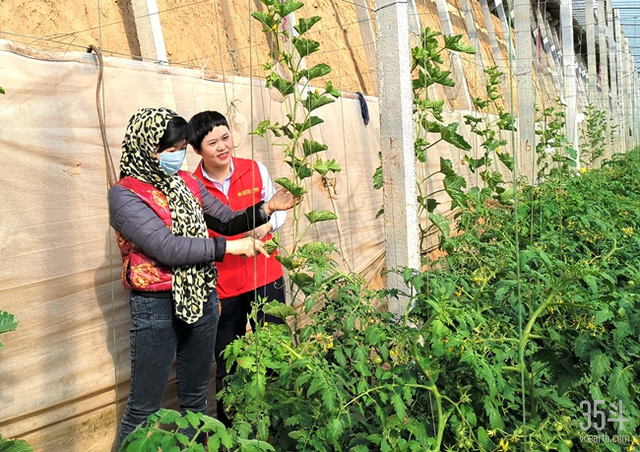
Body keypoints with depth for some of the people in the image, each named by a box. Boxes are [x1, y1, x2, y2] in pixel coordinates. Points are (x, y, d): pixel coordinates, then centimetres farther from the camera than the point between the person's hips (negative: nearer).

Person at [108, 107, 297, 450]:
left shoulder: (186, 182, 4)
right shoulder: (124, 195, -12)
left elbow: (226, 221, 8)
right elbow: (167, 247, -23)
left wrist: (266, 208, -8)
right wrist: (228, 247, -21)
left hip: (202, 298, 6)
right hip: (157, 307, -5)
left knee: (196, 396, 20)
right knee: (144, 407, 7)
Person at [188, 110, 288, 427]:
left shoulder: (256, 170, -1)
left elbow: (278, 209, 12)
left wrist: (267, 224, -10)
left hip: (265, 279, 2)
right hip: (221, 290, -1)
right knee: (227, 367, 11)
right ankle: (228, 429, 32)